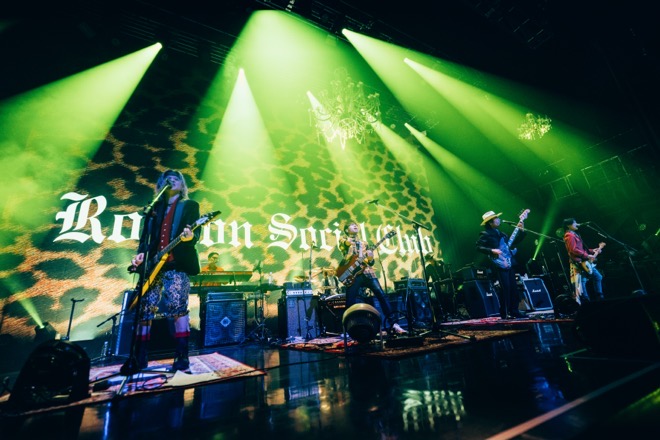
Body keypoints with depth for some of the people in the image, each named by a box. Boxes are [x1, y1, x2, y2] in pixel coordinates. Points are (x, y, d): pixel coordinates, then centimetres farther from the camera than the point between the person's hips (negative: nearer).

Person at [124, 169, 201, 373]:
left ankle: (182, 356, -4)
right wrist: (141, 254, 0)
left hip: (178, 264, -5)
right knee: (145, 307, 5)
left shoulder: (189, 205, 9)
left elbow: (196, 233, -3)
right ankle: (140, 356, 17)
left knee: (177, 306, -12)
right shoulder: (155, 207, 20)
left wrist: (190, 236, -26)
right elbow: (145, 236, 17)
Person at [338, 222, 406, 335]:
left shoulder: (364, 243, 26)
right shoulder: (343, 239, 16)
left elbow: (371, 263, 20)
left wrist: (371, 258, 0)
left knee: (381, 295, -9)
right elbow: (347, 242, -10)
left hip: (367, 272, 3)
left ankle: (393, 323, -5)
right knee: (350, 302, -9)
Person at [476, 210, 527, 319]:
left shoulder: (501, 233, 18)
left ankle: (514, 312, 20)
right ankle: (504, 314, 0)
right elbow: (478, 247, -14)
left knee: (514, 288, 10)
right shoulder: (485, 234, -6)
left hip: (509, 263, 8)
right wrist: (492, 250, -23)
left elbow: (514, 242, 22)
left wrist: (521, 230, 14)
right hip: (500, 265, -8)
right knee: (505, 288, -9)